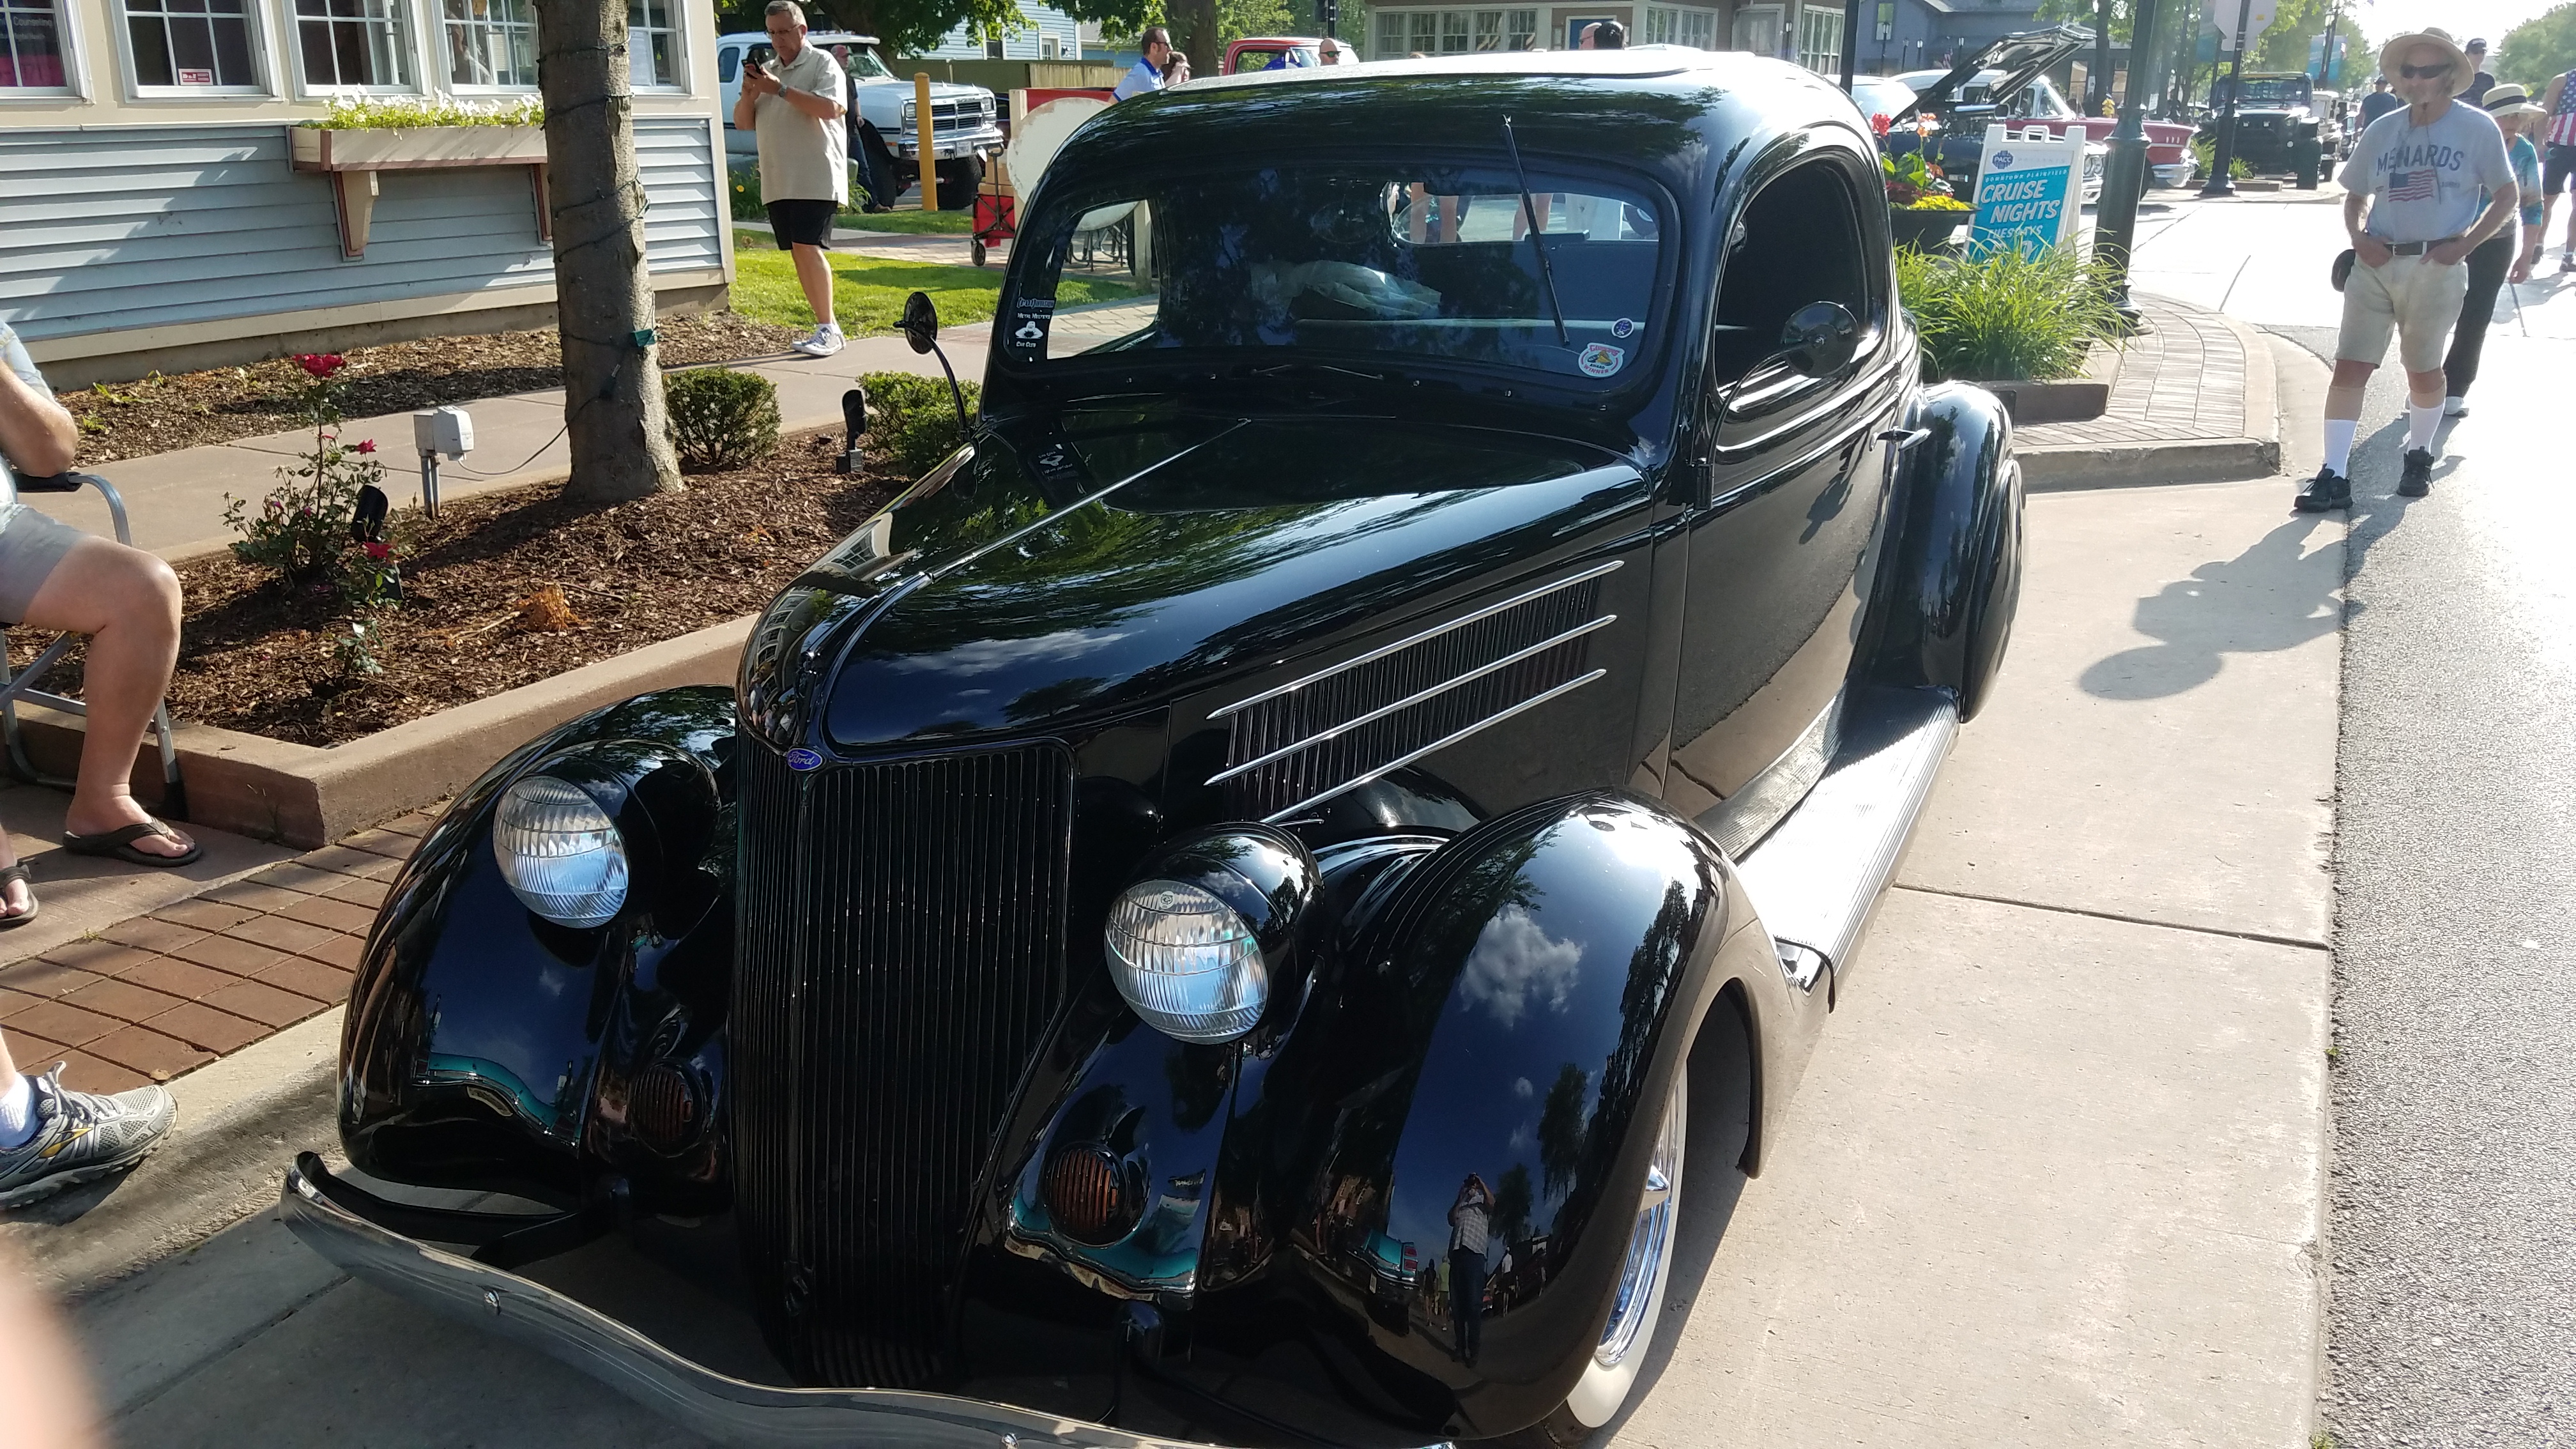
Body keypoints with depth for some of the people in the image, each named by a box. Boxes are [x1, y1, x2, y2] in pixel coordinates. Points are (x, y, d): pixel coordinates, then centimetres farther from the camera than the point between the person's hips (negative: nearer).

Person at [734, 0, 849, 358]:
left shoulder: (822, 63, 0)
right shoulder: (767, 71, 20)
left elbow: (830, 108, -17)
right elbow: (742, 123, 18)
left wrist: (780, 90, -18)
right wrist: (749, 93, -2)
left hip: (815, 177, -7)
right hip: (778, 180, 7)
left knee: (807, 247, -17)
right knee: (799, 253, 5)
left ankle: (829, 329, -15)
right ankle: (826, 328, 10)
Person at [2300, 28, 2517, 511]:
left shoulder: (2476, 128, -3)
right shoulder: (2382, 130, 6)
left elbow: (2507, 195, 2)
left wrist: (2465, 244, -11)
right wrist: (2357, 237, -3)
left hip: (2435, 268, -2)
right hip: (2375, 265, 3)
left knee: (2423, 371, 11)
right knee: (2349, 367, -6)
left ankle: (2419, 457, 33)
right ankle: (2334, 476, -5)